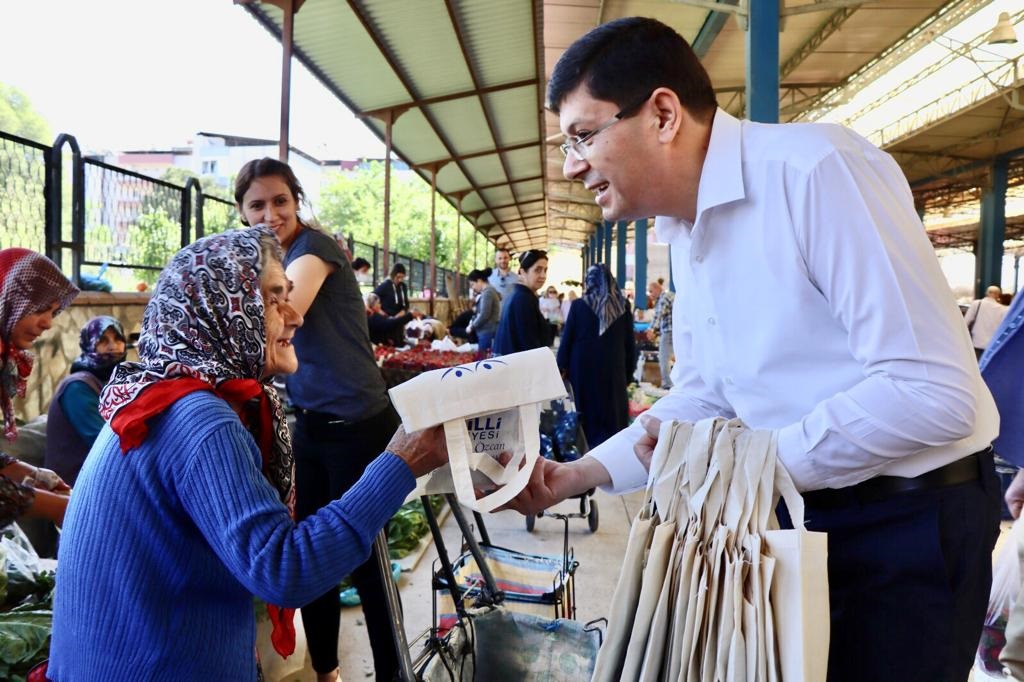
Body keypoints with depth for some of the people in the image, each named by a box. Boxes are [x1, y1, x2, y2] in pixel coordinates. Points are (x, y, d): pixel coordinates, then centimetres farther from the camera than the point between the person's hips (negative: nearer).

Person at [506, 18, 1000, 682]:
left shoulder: (817, 169, -22)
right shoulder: (684, 231, 4)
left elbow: (936, 392, -26)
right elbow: (703, 395, 9)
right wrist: (580, 474, -1)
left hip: (909, 518, -7)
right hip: (799, 510, 8)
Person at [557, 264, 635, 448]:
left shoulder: (579, 305, -7)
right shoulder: (623, 306, -1)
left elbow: (567, 340, -3)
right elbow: (630, 344, 3)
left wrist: (561, 368, 7)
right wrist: (628, 373, 11)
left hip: (583, 371, -1)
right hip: (613, 371, 1)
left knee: (588, 416, 9)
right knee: (613, 419, 7)